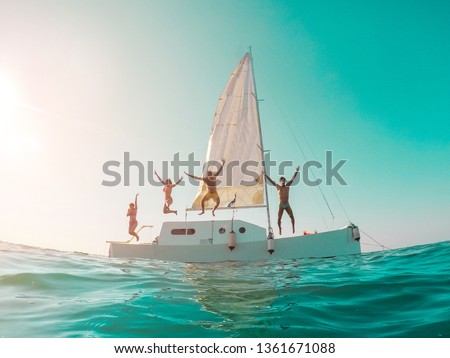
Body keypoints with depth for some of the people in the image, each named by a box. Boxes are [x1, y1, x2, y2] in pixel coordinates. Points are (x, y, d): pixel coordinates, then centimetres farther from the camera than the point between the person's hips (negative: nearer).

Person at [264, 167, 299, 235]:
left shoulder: (287, 186, 6)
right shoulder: (278, 187, 1)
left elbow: (292, 179, 5)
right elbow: (271, 181, -2)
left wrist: (296, 171, 3)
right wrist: (266, 175, -7)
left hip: (287, 204, 2)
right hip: (281, 205, -2)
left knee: (292, 217, -5)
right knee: (279, 218, -3)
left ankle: (293, 228, 8)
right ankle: (280, 229, 13)